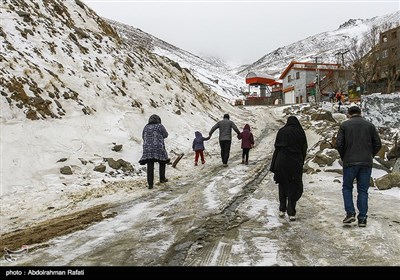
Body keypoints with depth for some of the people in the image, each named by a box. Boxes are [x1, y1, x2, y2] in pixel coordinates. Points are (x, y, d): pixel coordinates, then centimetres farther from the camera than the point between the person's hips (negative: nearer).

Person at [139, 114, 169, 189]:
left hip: (147, 149, 3)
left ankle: (150, 184, -3)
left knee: (150, 167, 2)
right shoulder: (160, 126, -2)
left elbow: (143, 137, 20)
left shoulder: (146, 127, 10)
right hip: (158, 149, -3)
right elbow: (165, 135, 9)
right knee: (162, 162, 20)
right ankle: (162, 179, 27)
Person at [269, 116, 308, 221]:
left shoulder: (281, 131, 3)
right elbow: (304, 149, 3)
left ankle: (282, 210, 19)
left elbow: (276, 148, 1)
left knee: (282, 185, 15)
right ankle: (291, 213, 5)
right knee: (293, 187, 7)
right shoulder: (300, 132, 2)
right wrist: (301, 163, 13)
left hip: (281, 162, 1)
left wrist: (274, 166, 5)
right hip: (295, 162, -1)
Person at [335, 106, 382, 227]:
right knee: (363, 190, 8)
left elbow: (338, 144, -6)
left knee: (347, 187, 13)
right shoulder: (370, 125, 7)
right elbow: (378, 144, 5)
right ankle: (362, 218, 9)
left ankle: (350, 213, 2)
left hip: (350, 162, -2)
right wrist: (370, 156, 17)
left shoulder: (344, 125, 0)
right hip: (366, 163, 2)